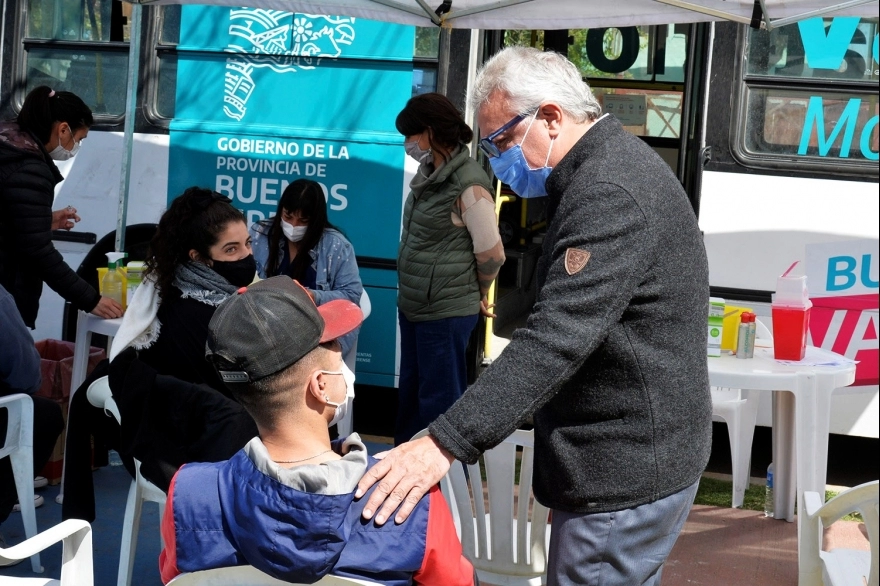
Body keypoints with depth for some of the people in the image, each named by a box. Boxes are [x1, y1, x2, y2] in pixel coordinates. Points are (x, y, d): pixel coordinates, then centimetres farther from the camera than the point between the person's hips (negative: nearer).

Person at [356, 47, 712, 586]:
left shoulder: (609, 193, -22)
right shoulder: (616, 166, 13)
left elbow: (557, 339, -32)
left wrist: (446, 444, -36)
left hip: (625, 471, -11)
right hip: (637, 457, 11)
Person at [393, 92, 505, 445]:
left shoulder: (468, 185, -19)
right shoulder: (428, 175, 9)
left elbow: (491, 254, -15)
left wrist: (477, 297, 1)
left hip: (445, 313, -9)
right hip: (413, 306, 9)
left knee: (438, 401, 2)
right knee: (410, 392, 20)